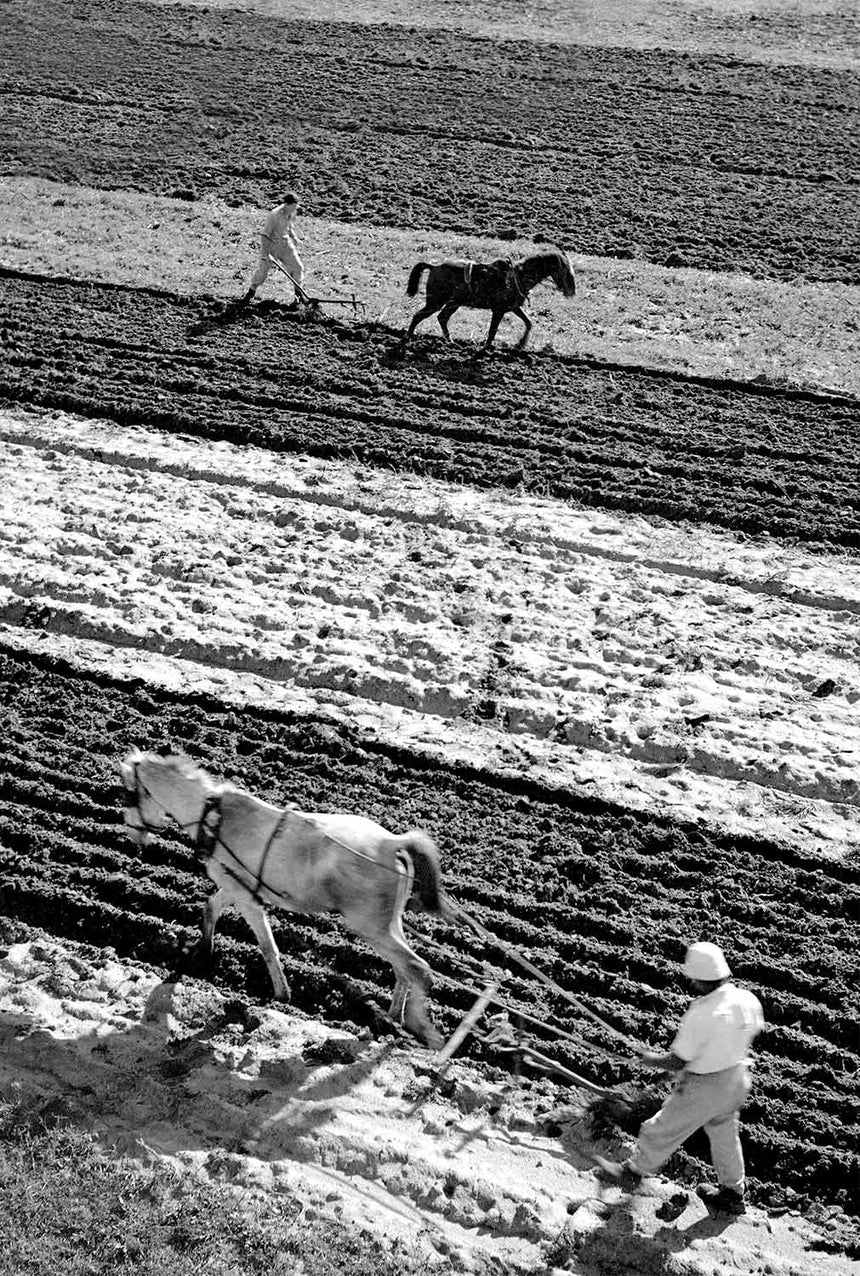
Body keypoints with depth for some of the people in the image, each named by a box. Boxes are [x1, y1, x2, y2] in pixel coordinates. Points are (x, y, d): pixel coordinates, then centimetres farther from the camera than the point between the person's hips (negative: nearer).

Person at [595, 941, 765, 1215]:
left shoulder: (699, 1015, -33)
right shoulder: (748, 1000, -13)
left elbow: (677, 1062, -23)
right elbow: (752, 1032, 7)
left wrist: (652, 1059, -3)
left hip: (704, 1087, -7)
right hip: (737, 1079, 7)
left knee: (663, 1130, 15)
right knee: (724, 1133, 28)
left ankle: (632, 1171, 37)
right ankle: (732, 1194, 45)